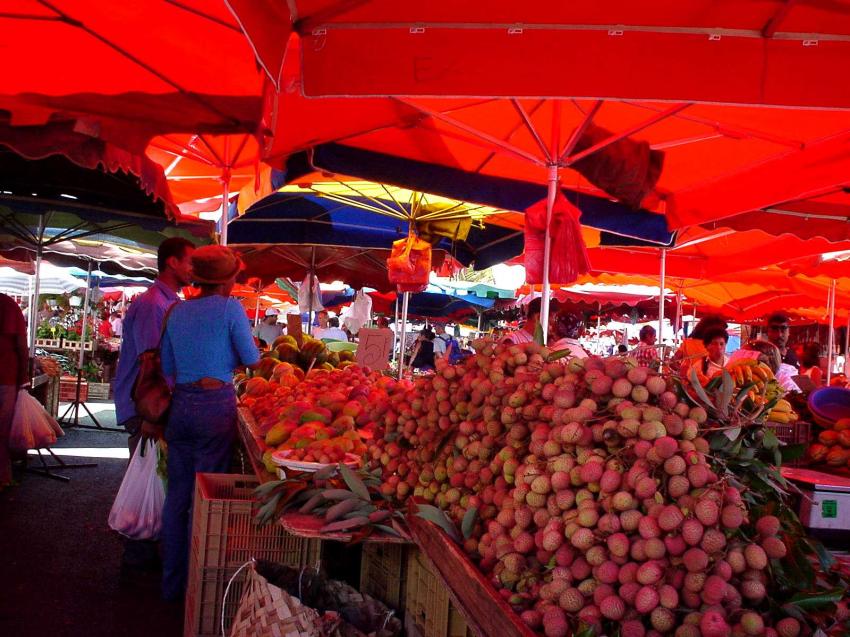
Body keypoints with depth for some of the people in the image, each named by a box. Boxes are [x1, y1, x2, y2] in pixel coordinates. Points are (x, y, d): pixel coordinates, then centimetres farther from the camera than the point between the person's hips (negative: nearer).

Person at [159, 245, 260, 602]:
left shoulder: (178, 311, 9)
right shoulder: (230, 308, -6)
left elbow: (167, 367, 14)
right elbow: (252, 361, -4)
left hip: (181, 403, 5)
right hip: (216, 403, -5)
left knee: (177, 494, 12)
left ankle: (172, 583, 21)